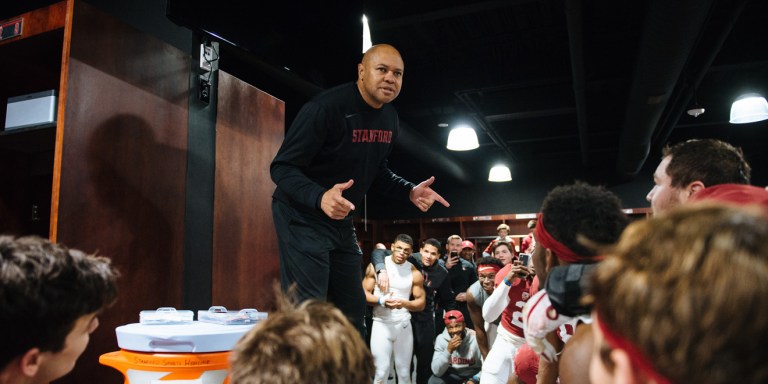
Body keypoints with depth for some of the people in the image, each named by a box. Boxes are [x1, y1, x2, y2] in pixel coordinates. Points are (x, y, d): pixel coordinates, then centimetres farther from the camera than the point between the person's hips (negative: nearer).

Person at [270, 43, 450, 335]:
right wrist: (320, 198, -42)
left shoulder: (389, 118, 3)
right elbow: (282, 167, -23)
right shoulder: (327, 107, -22)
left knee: (353, 310, 14)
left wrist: (410, 191, -2)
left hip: (341, 221, 8)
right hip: (303, 216, -8)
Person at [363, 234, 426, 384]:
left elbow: (421, 303, 4)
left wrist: (404, 303, -15)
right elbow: (364, 294, -3)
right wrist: (381, 301, -20)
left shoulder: (414, 272, 2)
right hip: (381, 324, -2)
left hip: (404, 325, 2)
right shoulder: (376, 265, -2)